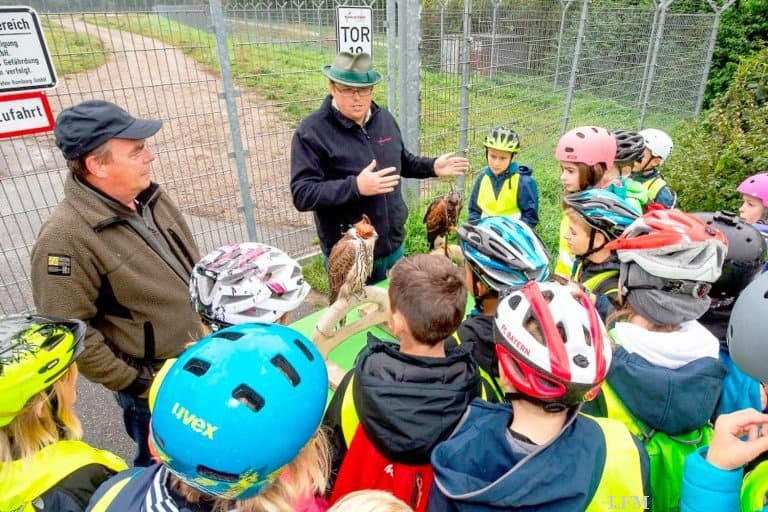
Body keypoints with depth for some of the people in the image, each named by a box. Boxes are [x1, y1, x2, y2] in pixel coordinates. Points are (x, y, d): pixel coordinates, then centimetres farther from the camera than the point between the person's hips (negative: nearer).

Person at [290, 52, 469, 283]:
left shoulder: (384, 119, 5)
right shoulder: (311, 131, -17)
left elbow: (402, 162, 20)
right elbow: (302, 194, -24)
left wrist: (432, 167, 3)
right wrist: (356, 186, -33)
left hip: (393, 245, 6)